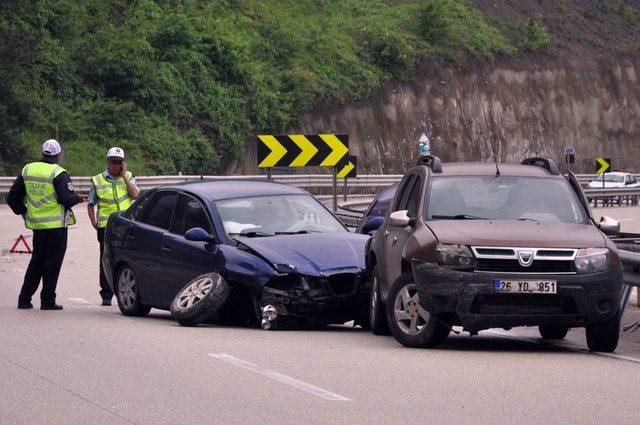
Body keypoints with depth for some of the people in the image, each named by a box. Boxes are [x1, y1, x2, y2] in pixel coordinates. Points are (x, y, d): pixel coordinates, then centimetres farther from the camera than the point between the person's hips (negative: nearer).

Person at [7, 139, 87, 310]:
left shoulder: (28, 169, 6)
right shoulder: (58, 173, -13)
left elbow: (13, 198, 10)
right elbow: (67, 198, -18)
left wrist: (23, 212, 22)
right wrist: (79, 198, 2)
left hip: (36, 224, 6)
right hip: (56, 225, -6)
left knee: (36, 261, 16)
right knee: (53, 263, 1)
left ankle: (24, 299, 14)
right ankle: (48, 301, 0)